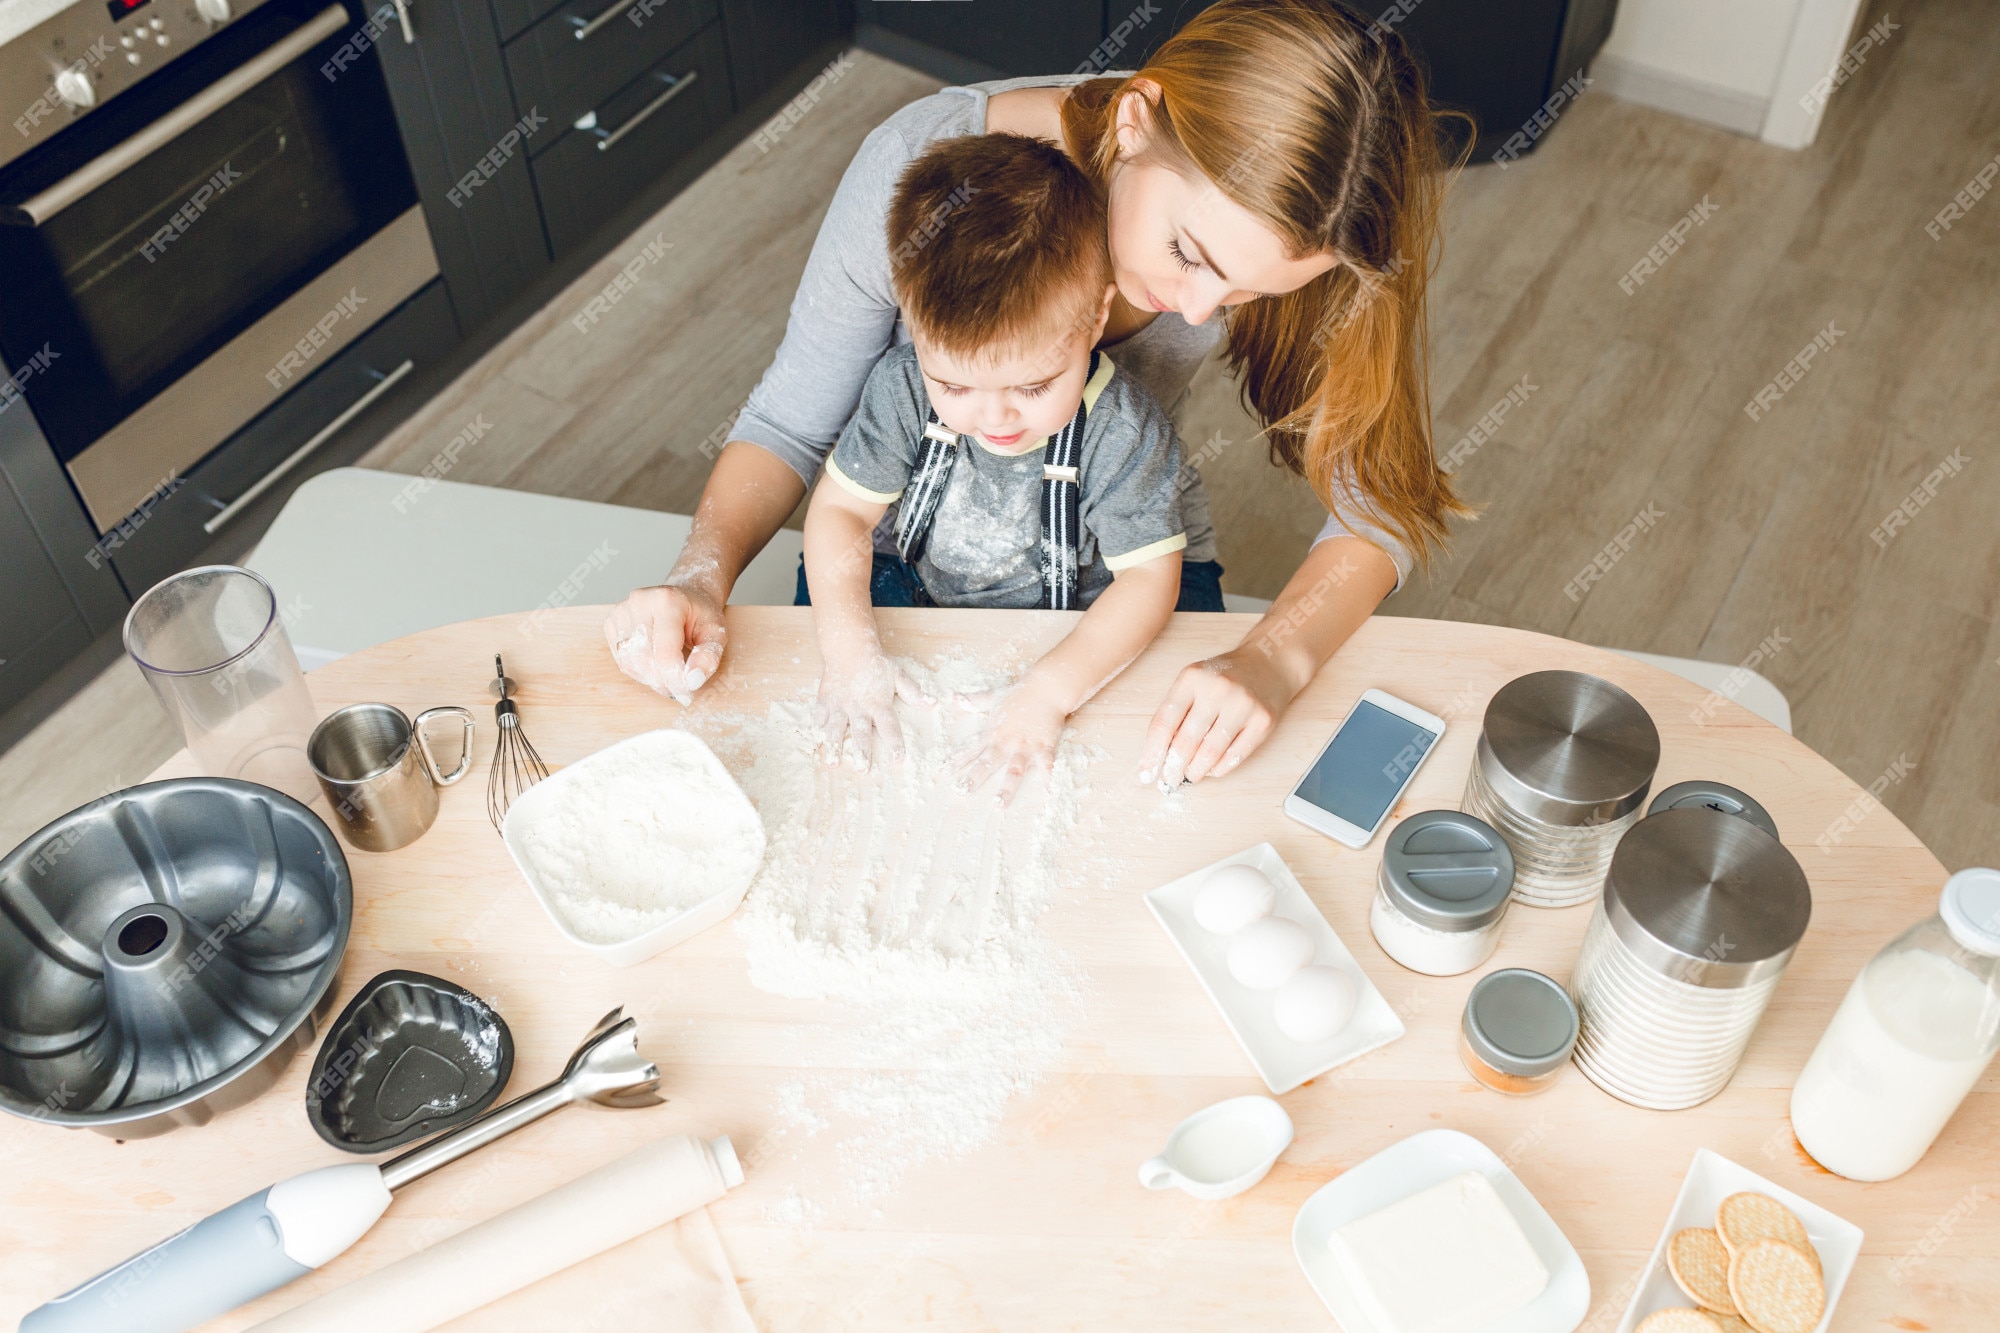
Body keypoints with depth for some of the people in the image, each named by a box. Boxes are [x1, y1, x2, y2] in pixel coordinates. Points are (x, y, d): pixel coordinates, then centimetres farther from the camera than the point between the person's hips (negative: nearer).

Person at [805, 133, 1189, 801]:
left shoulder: (1125, 431, -28)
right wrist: (847, 646, -28)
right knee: (828, 570, -15)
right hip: (916, 591, 2)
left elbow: (1148, 576, -24)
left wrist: (1049, 692, -37)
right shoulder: (903, 387, -21)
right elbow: (841, 507, -12)